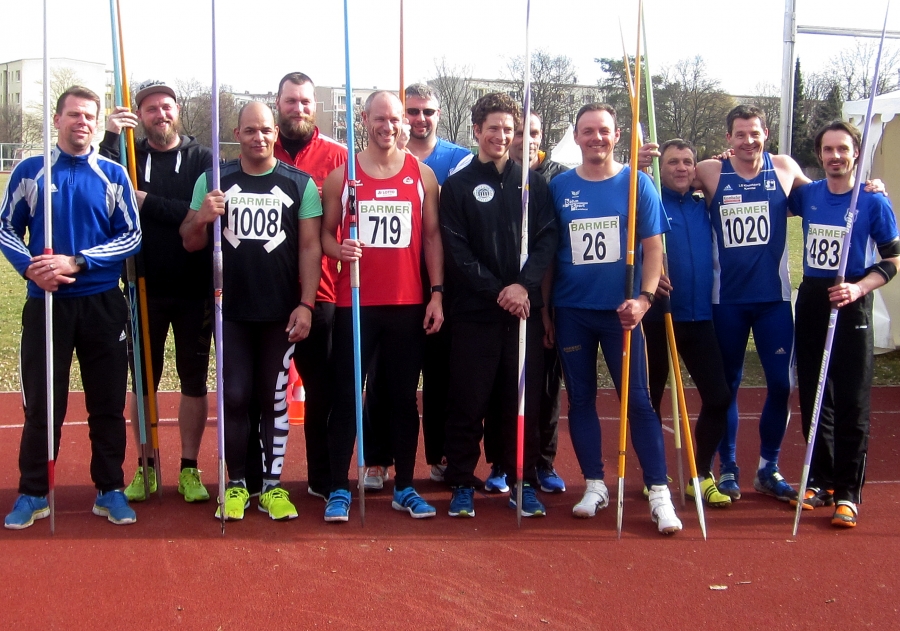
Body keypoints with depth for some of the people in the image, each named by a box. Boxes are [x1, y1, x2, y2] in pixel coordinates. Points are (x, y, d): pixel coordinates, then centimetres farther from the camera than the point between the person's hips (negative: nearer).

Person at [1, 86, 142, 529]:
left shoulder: (114, 175, 3)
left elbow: (132, 236, -2)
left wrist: (77, 261, -14)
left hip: (102, 304, 0)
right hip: (46, 303, 0)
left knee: (108, 401, 6)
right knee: (41, 402, 5)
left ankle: (110, 490, 18)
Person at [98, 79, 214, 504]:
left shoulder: (202, 159, 1)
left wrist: (148, 201, -17)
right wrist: (109, 139, -18)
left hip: (194, 291, -1)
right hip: (144, 289, 1)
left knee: (194, 381, 6)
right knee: (144, 381, 9)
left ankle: (189, 469, 18)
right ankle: (146, 468, 22)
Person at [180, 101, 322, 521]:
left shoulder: (299, 184, 2)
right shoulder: (214, 180, 4)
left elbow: (310, 246, -1)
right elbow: (190, 243, 5)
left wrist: (305, 304, -9)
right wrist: (201, 219, -17)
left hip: (281, 312, -1)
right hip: (230, 310, 1)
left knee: (274, 399, 7)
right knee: (234, 397, 2)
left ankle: (273, 485, 16)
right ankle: (236, 484, 15)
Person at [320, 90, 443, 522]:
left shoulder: (422, 174, 6)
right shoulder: (342, 175, 4)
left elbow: (432, 235, 7)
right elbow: (325, 232, 8)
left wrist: (437, 293, 1)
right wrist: (338, 250, -16)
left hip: (407, 305, 1)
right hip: (354, 303, -1)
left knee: (404, 397, 8)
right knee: (346, 396, 2)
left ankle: (404, 487, 19)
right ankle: (339, 490, 10)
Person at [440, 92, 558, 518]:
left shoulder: (533, 184, 11)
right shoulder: (457, 186, 5)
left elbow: (547, 239, 2)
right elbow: (456, 250, -3)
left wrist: (524, 284, -14)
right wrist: (497, 290, -12)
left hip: (524, 308, 2)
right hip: (474, 310, -2)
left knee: (524, 399, 5)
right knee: (468, 402, 1)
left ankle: (524, 482, 16)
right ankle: (462, 484, 12)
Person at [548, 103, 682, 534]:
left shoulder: (636, 183, 1)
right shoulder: (559, 187, 5)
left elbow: (653, 247, -1)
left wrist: (644, 297, -14)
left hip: (619, 309, -2)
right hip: (571, 311, 2)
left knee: (637, 398, -4)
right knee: (580, 398, 8)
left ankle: (659, 491, 2)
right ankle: (594, 485, 20)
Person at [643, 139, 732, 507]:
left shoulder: (704, 207, 12)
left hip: (699, 316, 4)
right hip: (656, 316, -4)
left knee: (718, 396, -1)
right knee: (650, 397, 5)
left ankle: (702, 475, 14)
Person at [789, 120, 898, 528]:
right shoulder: (807, 195, 6)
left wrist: (860, 288, -17)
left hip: (850, 307, -4)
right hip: (811, 302, 4)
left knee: (851, 403, -3)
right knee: (813, 399, 9)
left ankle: (847, 493, 3)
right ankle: (819, 482, 22)